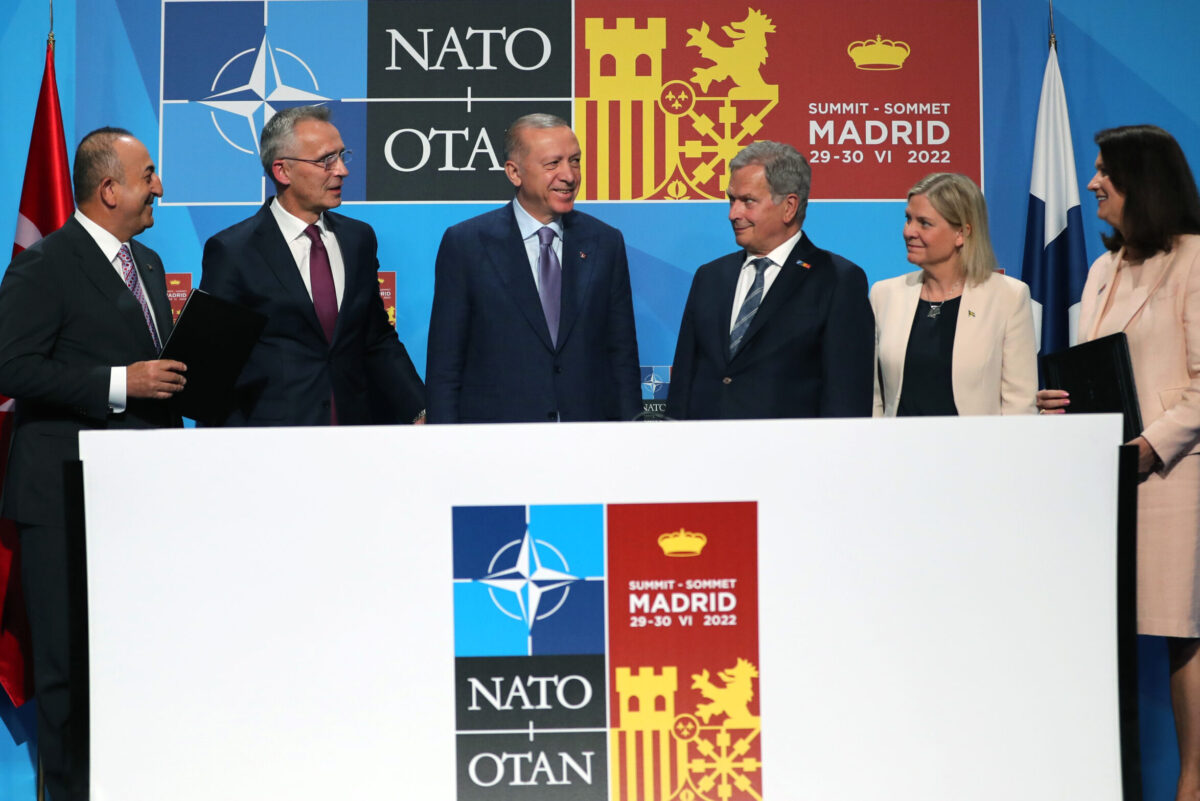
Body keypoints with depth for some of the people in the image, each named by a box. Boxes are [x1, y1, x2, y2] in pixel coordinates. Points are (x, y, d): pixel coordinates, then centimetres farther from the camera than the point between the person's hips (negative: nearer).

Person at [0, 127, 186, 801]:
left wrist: (171, 381, 7)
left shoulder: (148, 264, 18)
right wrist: (119, 384, -21)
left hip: (143, 490, 8)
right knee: (71, 657, 1)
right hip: (70, 498, -8)